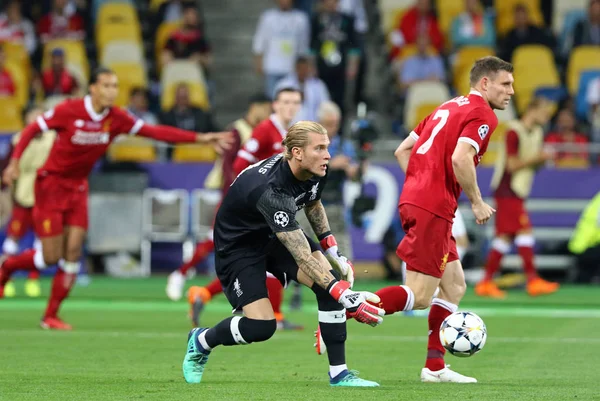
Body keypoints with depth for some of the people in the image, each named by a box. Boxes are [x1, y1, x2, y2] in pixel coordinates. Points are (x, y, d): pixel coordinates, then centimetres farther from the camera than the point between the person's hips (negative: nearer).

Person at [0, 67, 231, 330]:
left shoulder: (116, 118, -6)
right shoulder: (69, 111, -18)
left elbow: (154, 131, -8)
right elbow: (31, 130, -8)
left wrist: (199, 138, -15)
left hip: (77, 188, 5)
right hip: (51, 182, -5)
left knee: (73, 251, -4)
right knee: (51, 256, -8)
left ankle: (51, 316, 6)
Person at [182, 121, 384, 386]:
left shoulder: (315, 171, -15)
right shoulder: (270, 190, -39)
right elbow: (302, 257, -40)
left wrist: (334, 251, 6)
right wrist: (345, 296, -45)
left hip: (275, 233, 7)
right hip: (238, 245, -7)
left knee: (331, 281, -16)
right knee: (261, 327, -19)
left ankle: (338, 373, -9)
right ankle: (201, 341, 13)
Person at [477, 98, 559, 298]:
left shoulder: (537, 133, 14)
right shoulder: (514, 131, -14)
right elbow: (512, 164, -16)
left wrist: (543, 158, -2)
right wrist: (537, 157, -17)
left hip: (518, 192, 9)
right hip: (508, 191, -9)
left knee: (504, 237, 7)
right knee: (525, 231, -13)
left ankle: (487, 282, 9)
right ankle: (533, 280, -15)